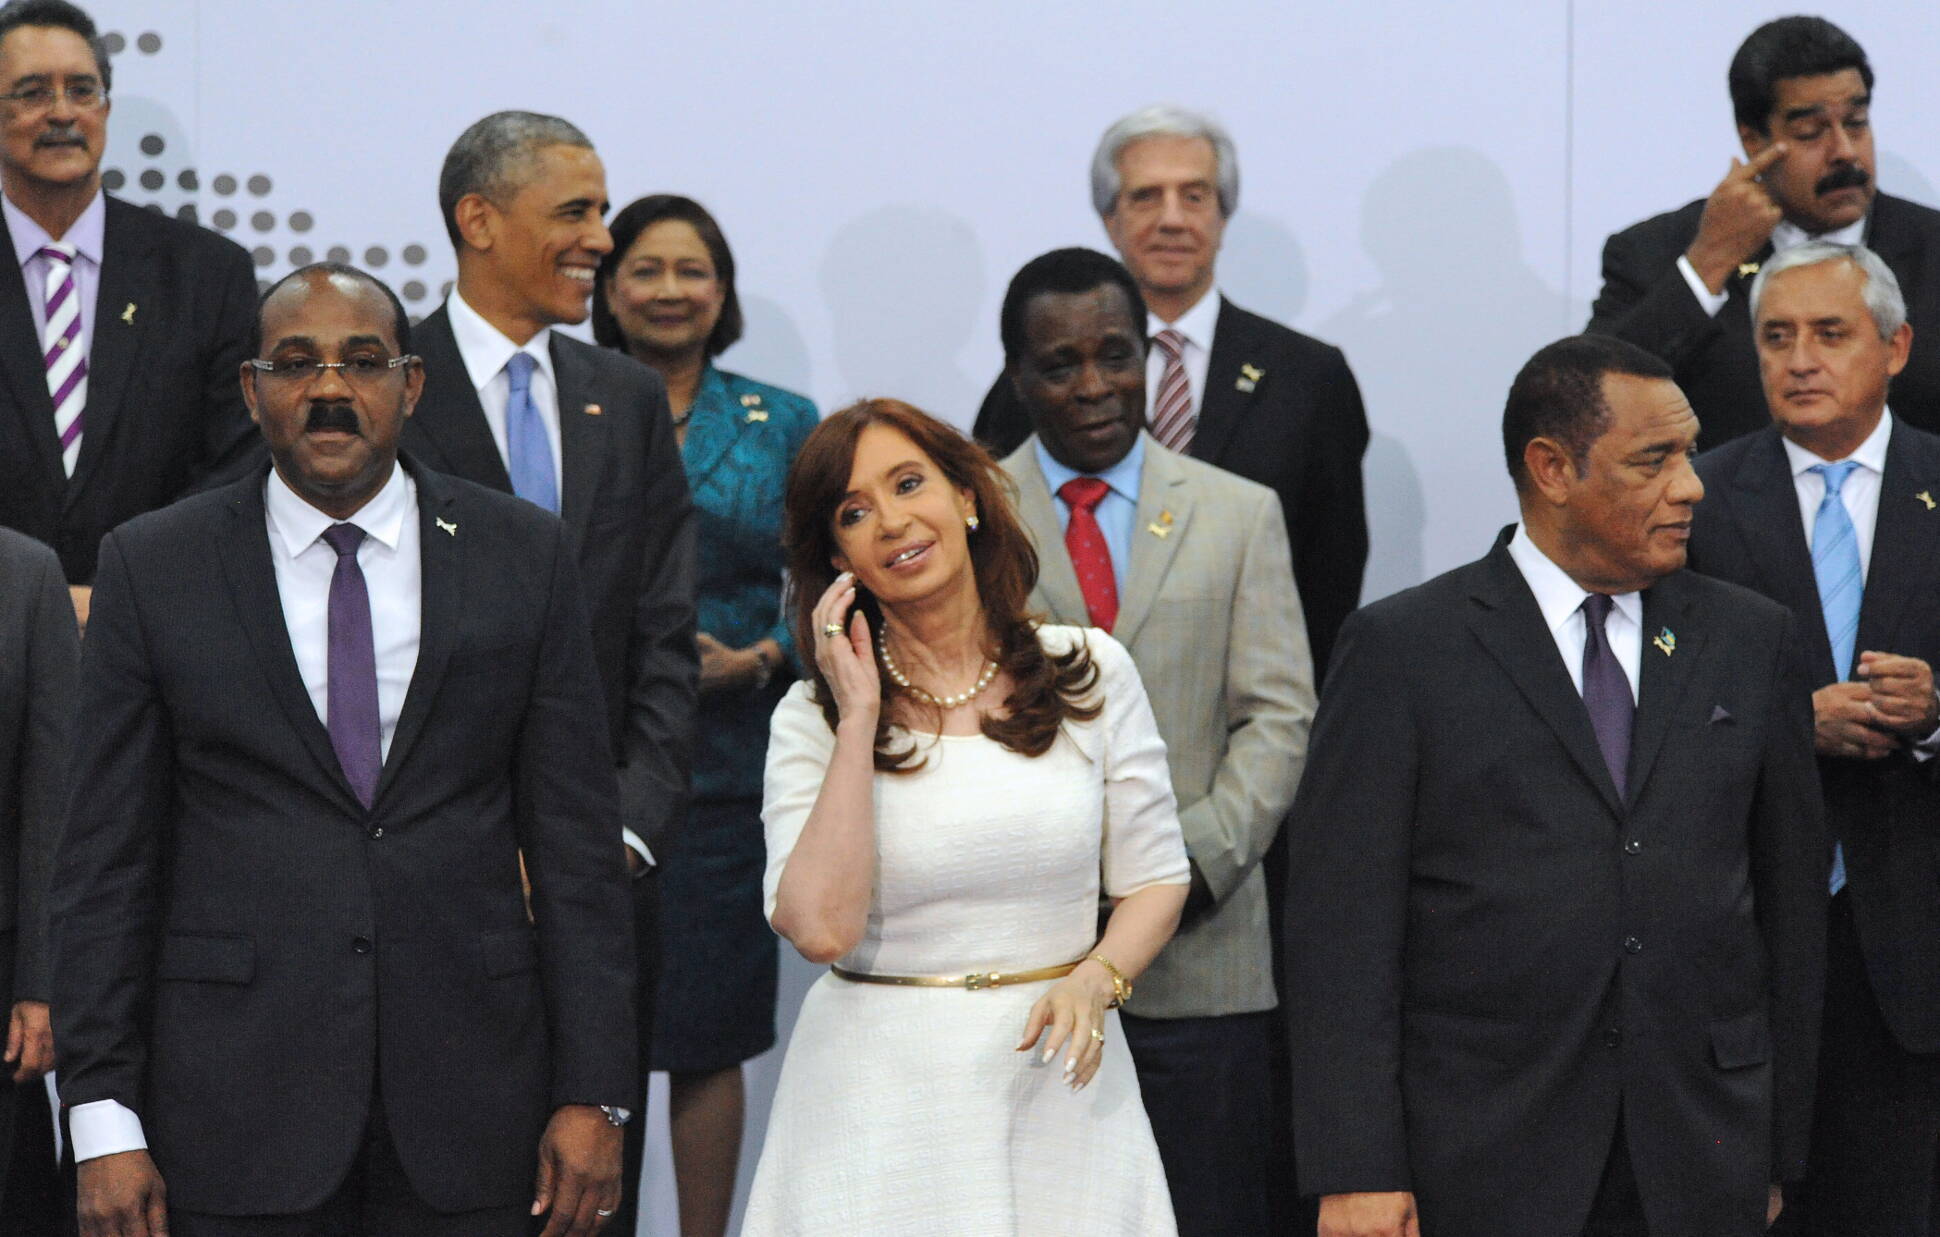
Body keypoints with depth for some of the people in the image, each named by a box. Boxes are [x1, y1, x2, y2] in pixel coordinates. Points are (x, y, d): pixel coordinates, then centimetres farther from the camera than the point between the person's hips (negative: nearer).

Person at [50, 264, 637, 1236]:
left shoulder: (522, 556, 5)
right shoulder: (155, 567, 3)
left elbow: (576, 843, 4)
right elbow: (105, 861, 1)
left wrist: (591, 1093, -2)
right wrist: (103, 1122, -5)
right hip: (238, 1106, -1)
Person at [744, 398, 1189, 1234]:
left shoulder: (1089, 673, 2)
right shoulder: (813, 718, -2)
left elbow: (1154, 880, 7)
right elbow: (822, 928, -15)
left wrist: (1096, 979, -13)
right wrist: (858, 719, -13)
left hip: (1057, 1080, 1)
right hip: (881, 1093, -1)